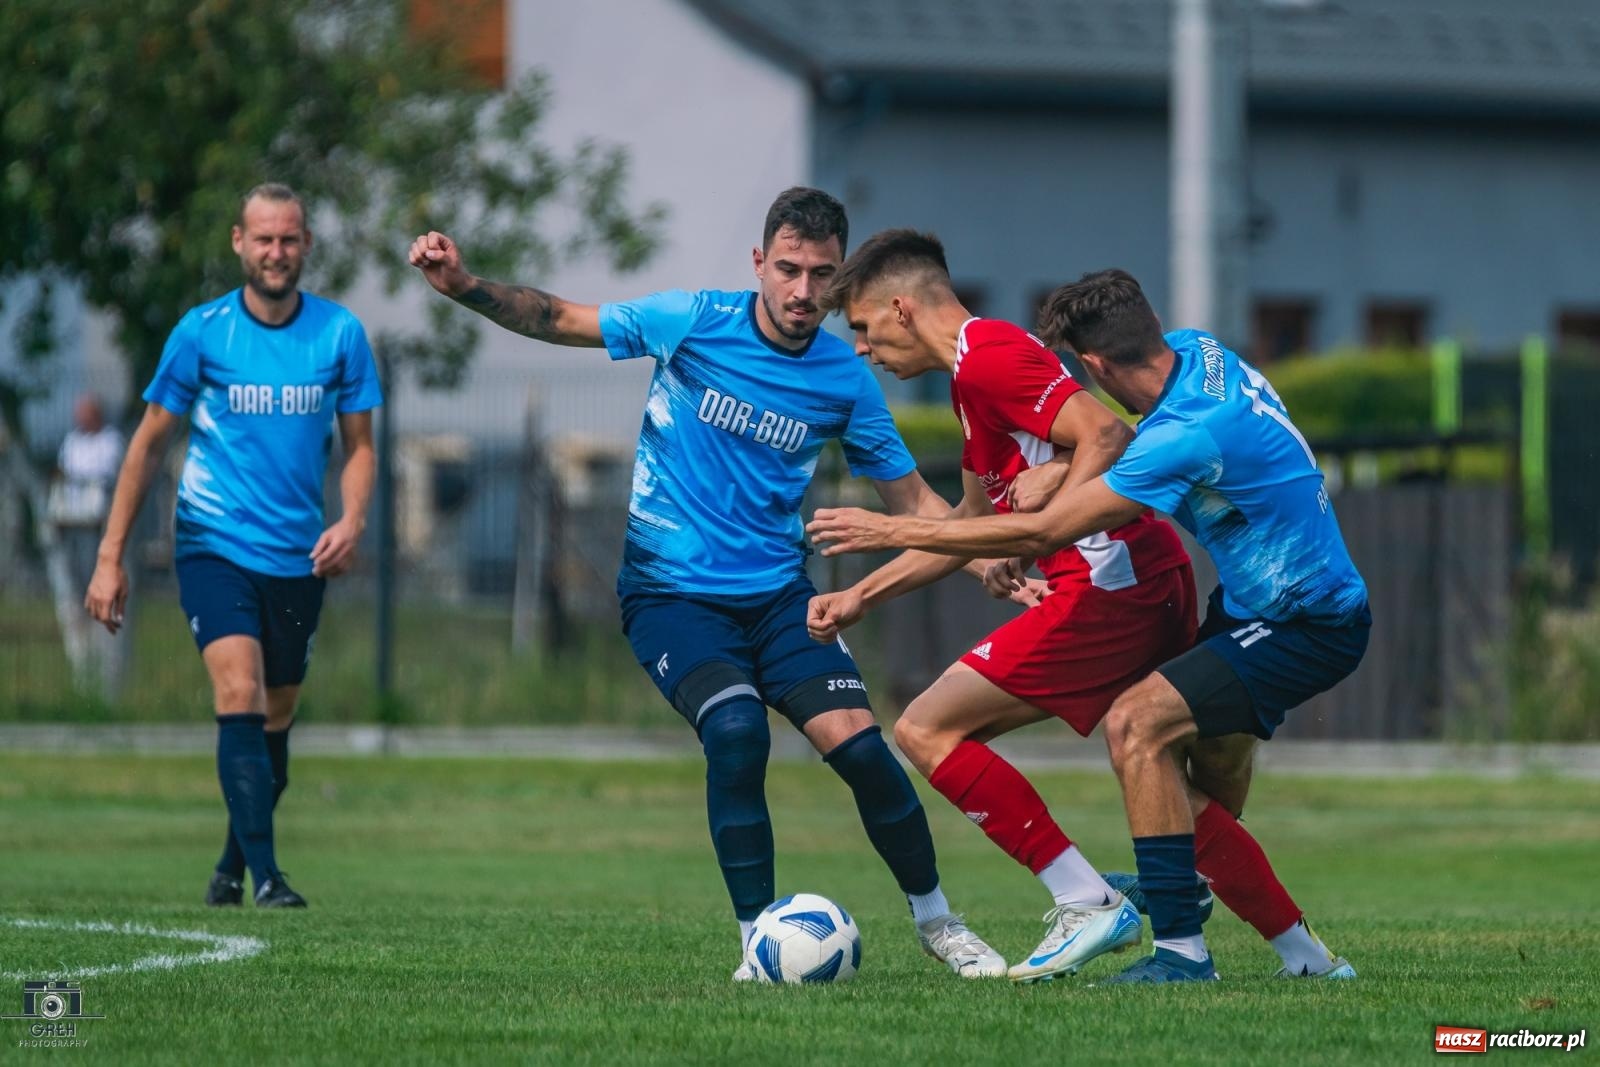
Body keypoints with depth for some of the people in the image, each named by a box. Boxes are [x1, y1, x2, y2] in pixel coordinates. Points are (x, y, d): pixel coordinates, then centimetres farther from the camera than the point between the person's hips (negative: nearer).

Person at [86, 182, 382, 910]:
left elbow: (359, 445, 8)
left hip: (298, 556, 3)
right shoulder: (202, 331, -4)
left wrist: (351, 522, -12)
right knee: (239, 695, -20)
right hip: (215, 546, -3)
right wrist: (111, 557, 0)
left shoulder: (341, 334, 0)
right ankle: (266, 876, -24)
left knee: (273, 721, 10)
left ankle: (232, 868, 30)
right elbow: (150, 442, 2)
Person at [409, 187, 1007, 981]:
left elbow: (913, 499, 8)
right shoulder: (695, 322, -7)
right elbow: (558, 321, 0)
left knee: (858, 744, -14)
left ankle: (938, 924, 9)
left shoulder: (845, 379, -1)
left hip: (778, 595, 2)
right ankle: (759, 938, -14)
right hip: (672, 595, -2)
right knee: (736, 727, -28)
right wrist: (462, 285, -14)